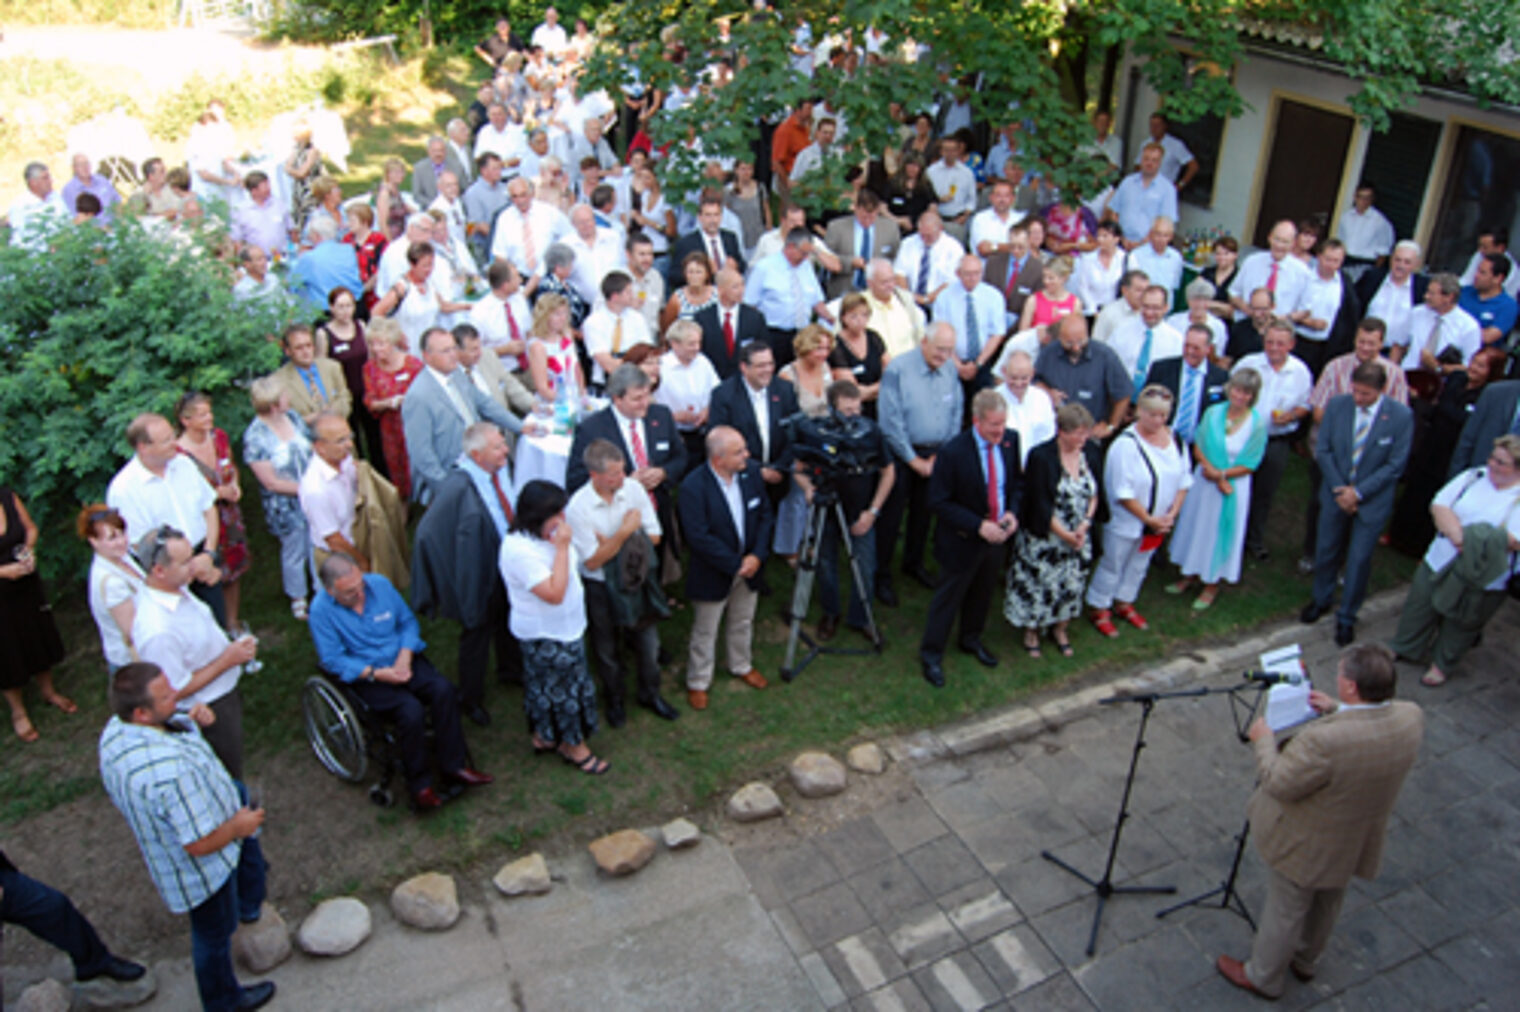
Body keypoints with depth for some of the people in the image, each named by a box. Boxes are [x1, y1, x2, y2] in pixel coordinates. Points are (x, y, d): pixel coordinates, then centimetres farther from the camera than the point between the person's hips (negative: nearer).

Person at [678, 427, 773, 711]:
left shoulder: (751, 472, -9)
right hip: (712, 574, -5)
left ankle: (741, 666, 50)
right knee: (704, 632, 13)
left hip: (749, 566, 5)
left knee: (743, 623, 25)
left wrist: (757, 555, -13)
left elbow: (764, 514, -2)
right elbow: (699, 538, -27)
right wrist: (735, 564, -22)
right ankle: (697, 683, 32)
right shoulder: (693, 487, -27)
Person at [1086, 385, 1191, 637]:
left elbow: (1184, 480, 5)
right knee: (1112, 566, 11)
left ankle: (1124, 604, 42)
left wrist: (1172, 514, -6)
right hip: (1125, 522, -6)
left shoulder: (1175, 439, -3)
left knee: (1139, 565, 22)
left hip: (1158, 523, 6)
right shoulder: (1126, 444, -23)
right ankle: (1100, 609, 29)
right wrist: (1149, 519, -17)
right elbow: (1123, 493, -22)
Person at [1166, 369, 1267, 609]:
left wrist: (1220, 474, -17)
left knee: (1220, 531, 9)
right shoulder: (1213, 413, -7)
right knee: (1195, 525, 14)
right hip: (1204, 481, 3)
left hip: (1234, 485, -3)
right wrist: (1210, 468, -17)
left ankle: (1211, 585, 27)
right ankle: (1190, 574, 34)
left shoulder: (1258, 423, -15)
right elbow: (1198, 447, -2)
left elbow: (1249, 465, -10)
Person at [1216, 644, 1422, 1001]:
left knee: (1284, 912, 19)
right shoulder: (1411, 717, -21)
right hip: (1355, 844, 7)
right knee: (1327, 903, 31)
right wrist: (1336, 711, 4)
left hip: (1306, 845, -6)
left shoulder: (1324, 740, -43)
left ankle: (1263, 978, 42)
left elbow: (1279, 784, -26)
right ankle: (1305, 960, 57)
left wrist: (1263, 741, -12)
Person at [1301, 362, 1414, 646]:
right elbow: (1322, 450, -4)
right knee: (1326, 550, 16)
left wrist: (1358, 492, -16)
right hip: (1336, 494, 3)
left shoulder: (1401, 417, -16)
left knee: (1359, 559, 5)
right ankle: (1321, 600, 40)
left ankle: (1347, 617, 23)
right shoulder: (1337, 405, -10)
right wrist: (1339, 489, -11)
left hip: (1372, 500, -2)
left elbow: (1395, 465, -12)